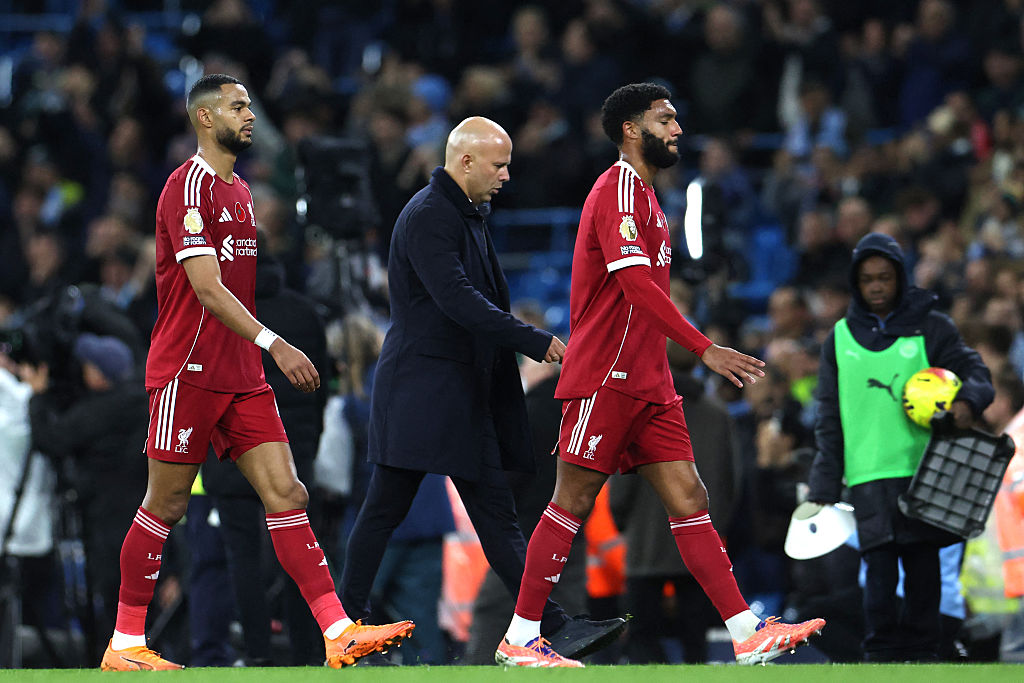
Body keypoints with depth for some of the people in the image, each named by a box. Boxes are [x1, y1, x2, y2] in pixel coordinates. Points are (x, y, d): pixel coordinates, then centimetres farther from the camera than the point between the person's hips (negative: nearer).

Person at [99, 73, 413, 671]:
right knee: (167, 505, -1)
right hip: (189, 371, -8)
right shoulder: (189, 186, -11)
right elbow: (206, 288, -21)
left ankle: (339, 634, -10)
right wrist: (273, 343, -27)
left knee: (288, 497, -3)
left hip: (243, 376, 8)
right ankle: (125, 645, 9)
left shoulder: (240, 192, 18)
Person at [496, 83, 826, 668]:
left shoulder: (644, 196, 20)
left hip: (647, 381, 9)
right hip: (606, 378, -9)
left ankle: (747, 633, -5)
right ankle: (520, 638, 2)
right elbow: (636, 284, -22)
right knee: (573, 503, -4)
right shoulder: (619, 189, -11)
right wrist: (705, 348, -27)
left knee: (689, 499, 1)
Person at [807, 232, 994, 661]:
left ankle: (921, 653, 4)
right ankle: (881, 655, -9)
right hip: (870, 475, 1)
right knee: (879, 567, -9)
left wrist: (968, 400, -21)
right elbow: (829, 419, 14)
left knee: (923, 566, -2)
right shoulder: (840, 340, 13)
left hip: (924, 468, -1)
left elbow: (974, 371, 4)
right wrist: (823, 488, 7)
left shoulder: (931, 328, 8)